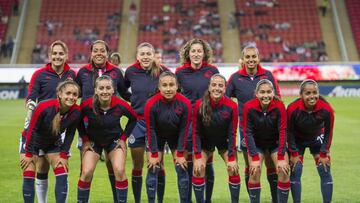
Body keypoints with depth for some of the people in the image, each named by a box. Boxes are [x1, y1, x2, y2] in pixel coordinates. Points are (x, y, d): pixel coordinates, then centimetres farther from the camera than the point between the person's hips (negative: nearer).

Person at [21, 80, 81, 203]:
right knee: (28, 177, -7)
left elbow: (70, 135, -8)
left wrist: (63, 155, -8)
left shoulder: (76, 112, -22)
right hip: (33, 142, -3)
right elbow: (32, 129, -22)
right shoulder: (44, 107, -33)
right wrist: (29, 154, -16)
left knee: (62, 176, -7)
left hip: (54, 144, 3)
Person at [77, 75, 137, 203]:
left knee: (119, 171, -15)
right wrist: (85, 139, -8)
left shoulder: (120, 105, -24)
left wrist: (123, 138, -6)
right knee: (86, 172, -13)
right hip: (93, 141, 0)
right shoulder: (87, 105, -26)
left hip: (115, 140, 0)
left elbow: (133, 119, -4)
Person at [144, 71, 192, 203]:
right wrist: (154, 154, -14)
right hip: (157, 137, -1)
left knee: (182, 169, -2)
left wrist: (180, 154, -12)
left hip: (176, 137, 1)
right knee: (153, 169, -4)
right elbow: (151, 130, -18)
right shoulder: (151, 104, -28)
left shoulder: (185, 103, -26)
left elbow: (184, 129, -15)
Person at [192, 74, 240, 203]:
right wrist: (198, 157, -19)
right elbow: (195, 132, -16)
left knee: (234, 170, -7)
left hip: (225, 142, 0)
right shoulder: (199, 105, -24)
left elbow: (232, 133, -14)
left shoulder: (231, 106, -24)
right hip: (204, 142, 0)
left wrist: (232, 158, -15)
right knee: (198, 171, -11)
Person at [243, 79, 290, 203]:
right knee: (254, 173, -14)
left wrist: (281, 157, -23)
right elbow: (247, 132, -19)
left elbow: (282, 131, -20)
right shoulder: (249, 107, -24)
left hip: (276, 143, 1)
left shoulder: (279, 106, -24)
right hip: (257, 144, 0)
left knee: (284, 171, -12)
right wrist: (254, 158, -22)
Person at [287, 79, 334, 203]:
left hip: (317, 138, 1)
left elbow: (328, 133, -11)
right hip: (298, 140, -1)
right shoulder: (292, 109, -31)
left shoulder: (326, 109, -28)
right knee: (295, 171, -5)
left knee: (325, 171, -3)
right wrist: (294, 153, -10)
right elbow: (289, 132, -16)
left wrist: (323, 154, -8)